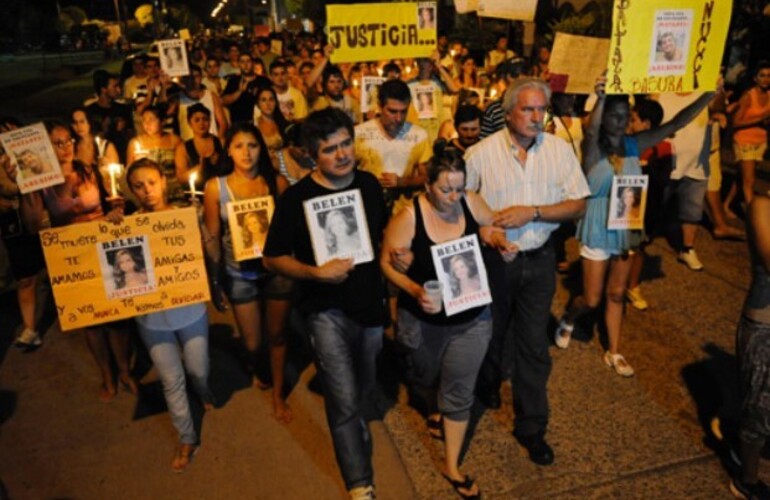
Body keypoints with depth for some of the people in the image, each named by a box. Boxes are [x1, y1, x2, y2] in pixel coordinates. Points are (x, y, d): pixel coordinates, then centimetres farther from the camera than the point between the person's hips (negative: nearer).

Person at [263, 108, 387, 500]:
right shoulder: (297, 198, -16)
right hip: (327, 310, -5)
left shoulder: (369, 183, -3)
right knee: (345, 401, -8)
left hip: (371, 302, 5)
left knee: (364, 391, 24)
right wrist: (317, 272, -26)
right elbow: (272, 258, -11)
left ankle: (353, 435, 55)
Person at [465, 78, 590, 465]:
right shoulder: (481, 153, -10)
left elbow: (577, 205, -6)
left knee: (534, 346, 6)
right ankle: (488, 383, 52)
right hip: (493, 258, 0)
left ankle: (531, 427, 23)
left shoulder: (559, 150, -5)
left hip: (539, 260, 1)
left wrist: (531, 212, -19)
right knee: (490, 333, 20)